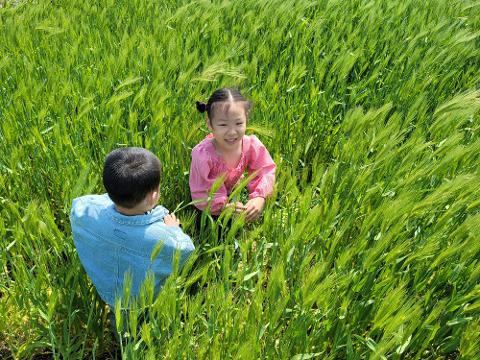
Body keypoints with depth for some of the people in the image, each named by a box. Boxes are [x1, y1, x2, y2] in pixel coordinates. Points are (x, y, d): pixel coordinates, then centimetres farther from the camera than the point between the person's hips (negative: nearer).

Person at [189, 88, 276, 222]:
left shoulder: (252, 145, -26)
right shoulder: (203, 155, -38)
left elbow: (266, 171, -20)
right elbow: (201, 193, -32)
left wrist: (259, 198, -38)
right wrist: (224, 207, -48)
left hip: (234, 189, 4)